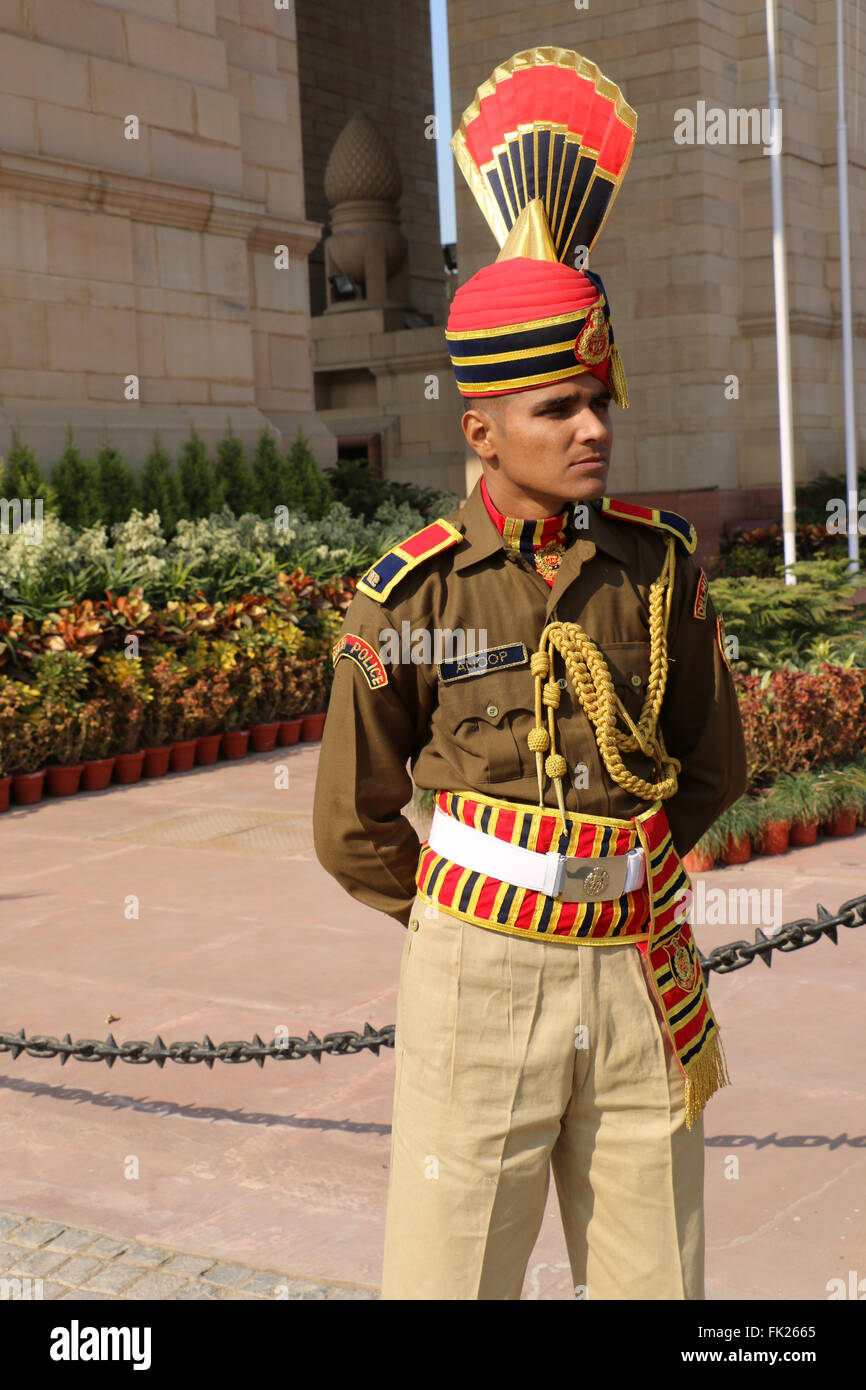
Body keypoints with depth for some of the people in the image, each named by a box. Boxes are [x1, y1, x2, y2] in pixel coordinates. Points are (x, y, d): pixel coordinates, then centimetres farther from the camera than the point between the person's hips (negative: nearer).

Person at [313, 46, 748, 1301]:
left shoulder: (662, 567, 0)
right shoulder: (412, 598, -8)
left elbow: (713, 768, 13)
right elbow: (354, 829, 2)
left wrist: (614, 881, 11)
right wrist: (476, 925, 8)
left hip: (641, 975, 3)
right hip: (479, 975, -2)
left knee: (655, 1278, 14)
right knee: (451, 1275, 7)